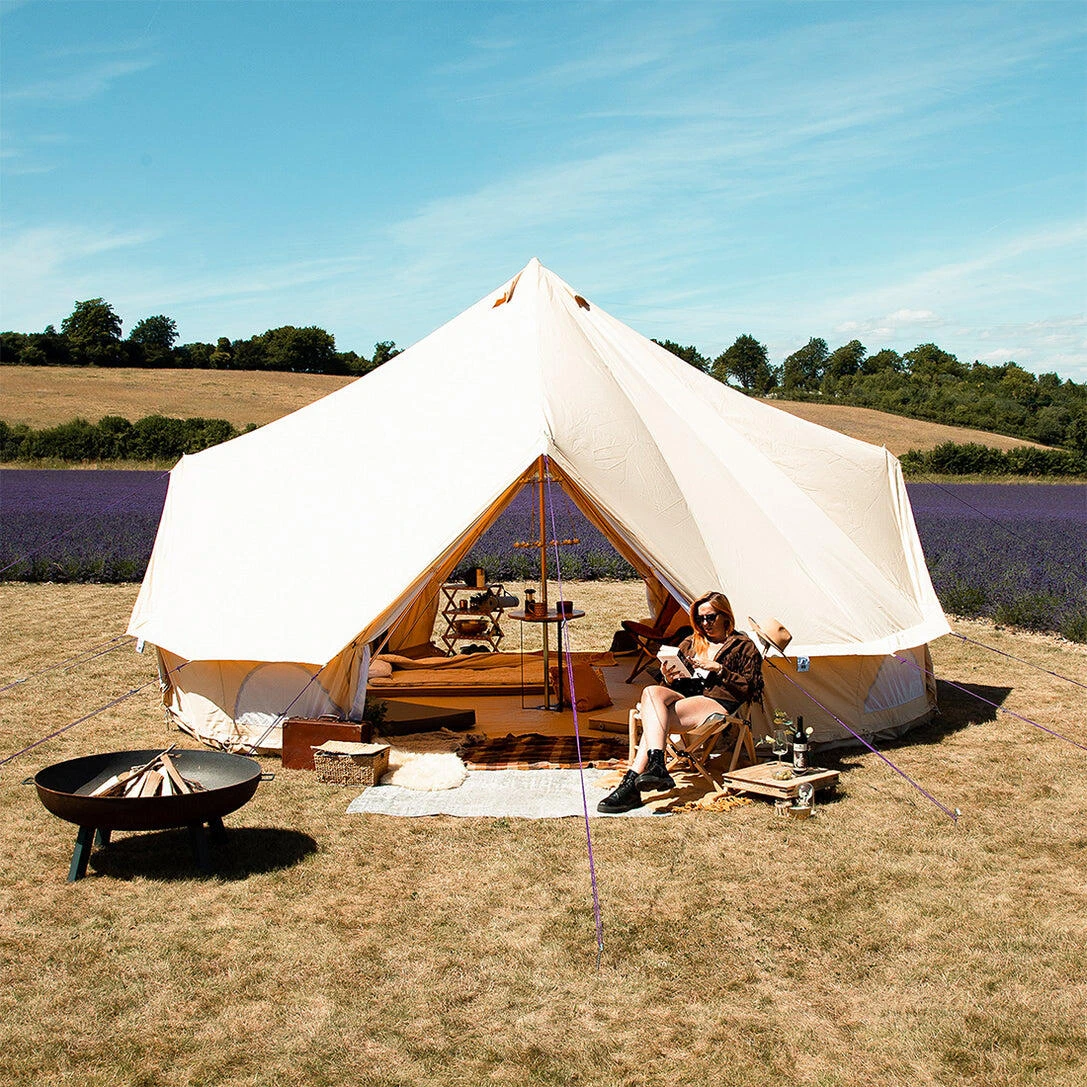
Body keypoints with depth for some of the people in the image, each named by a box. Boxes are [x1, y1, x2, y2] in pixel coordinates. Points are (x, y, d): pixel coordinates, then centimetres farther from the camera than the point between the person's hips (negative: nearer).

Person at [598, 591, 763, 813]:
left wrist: (719, 669, -7)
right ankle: (656, 766, -43)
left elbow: (752, 688, 1)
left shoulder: (743, 646, 13)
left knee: (656, 719, -29)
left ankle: (632, 782, -36)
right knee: (652, 692, -30)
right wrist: (670, 679, 2)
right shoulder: (690, 643, 27)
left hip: (719, 704, -6)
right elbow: (677, 684, 26)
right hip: (685, 698, 6)